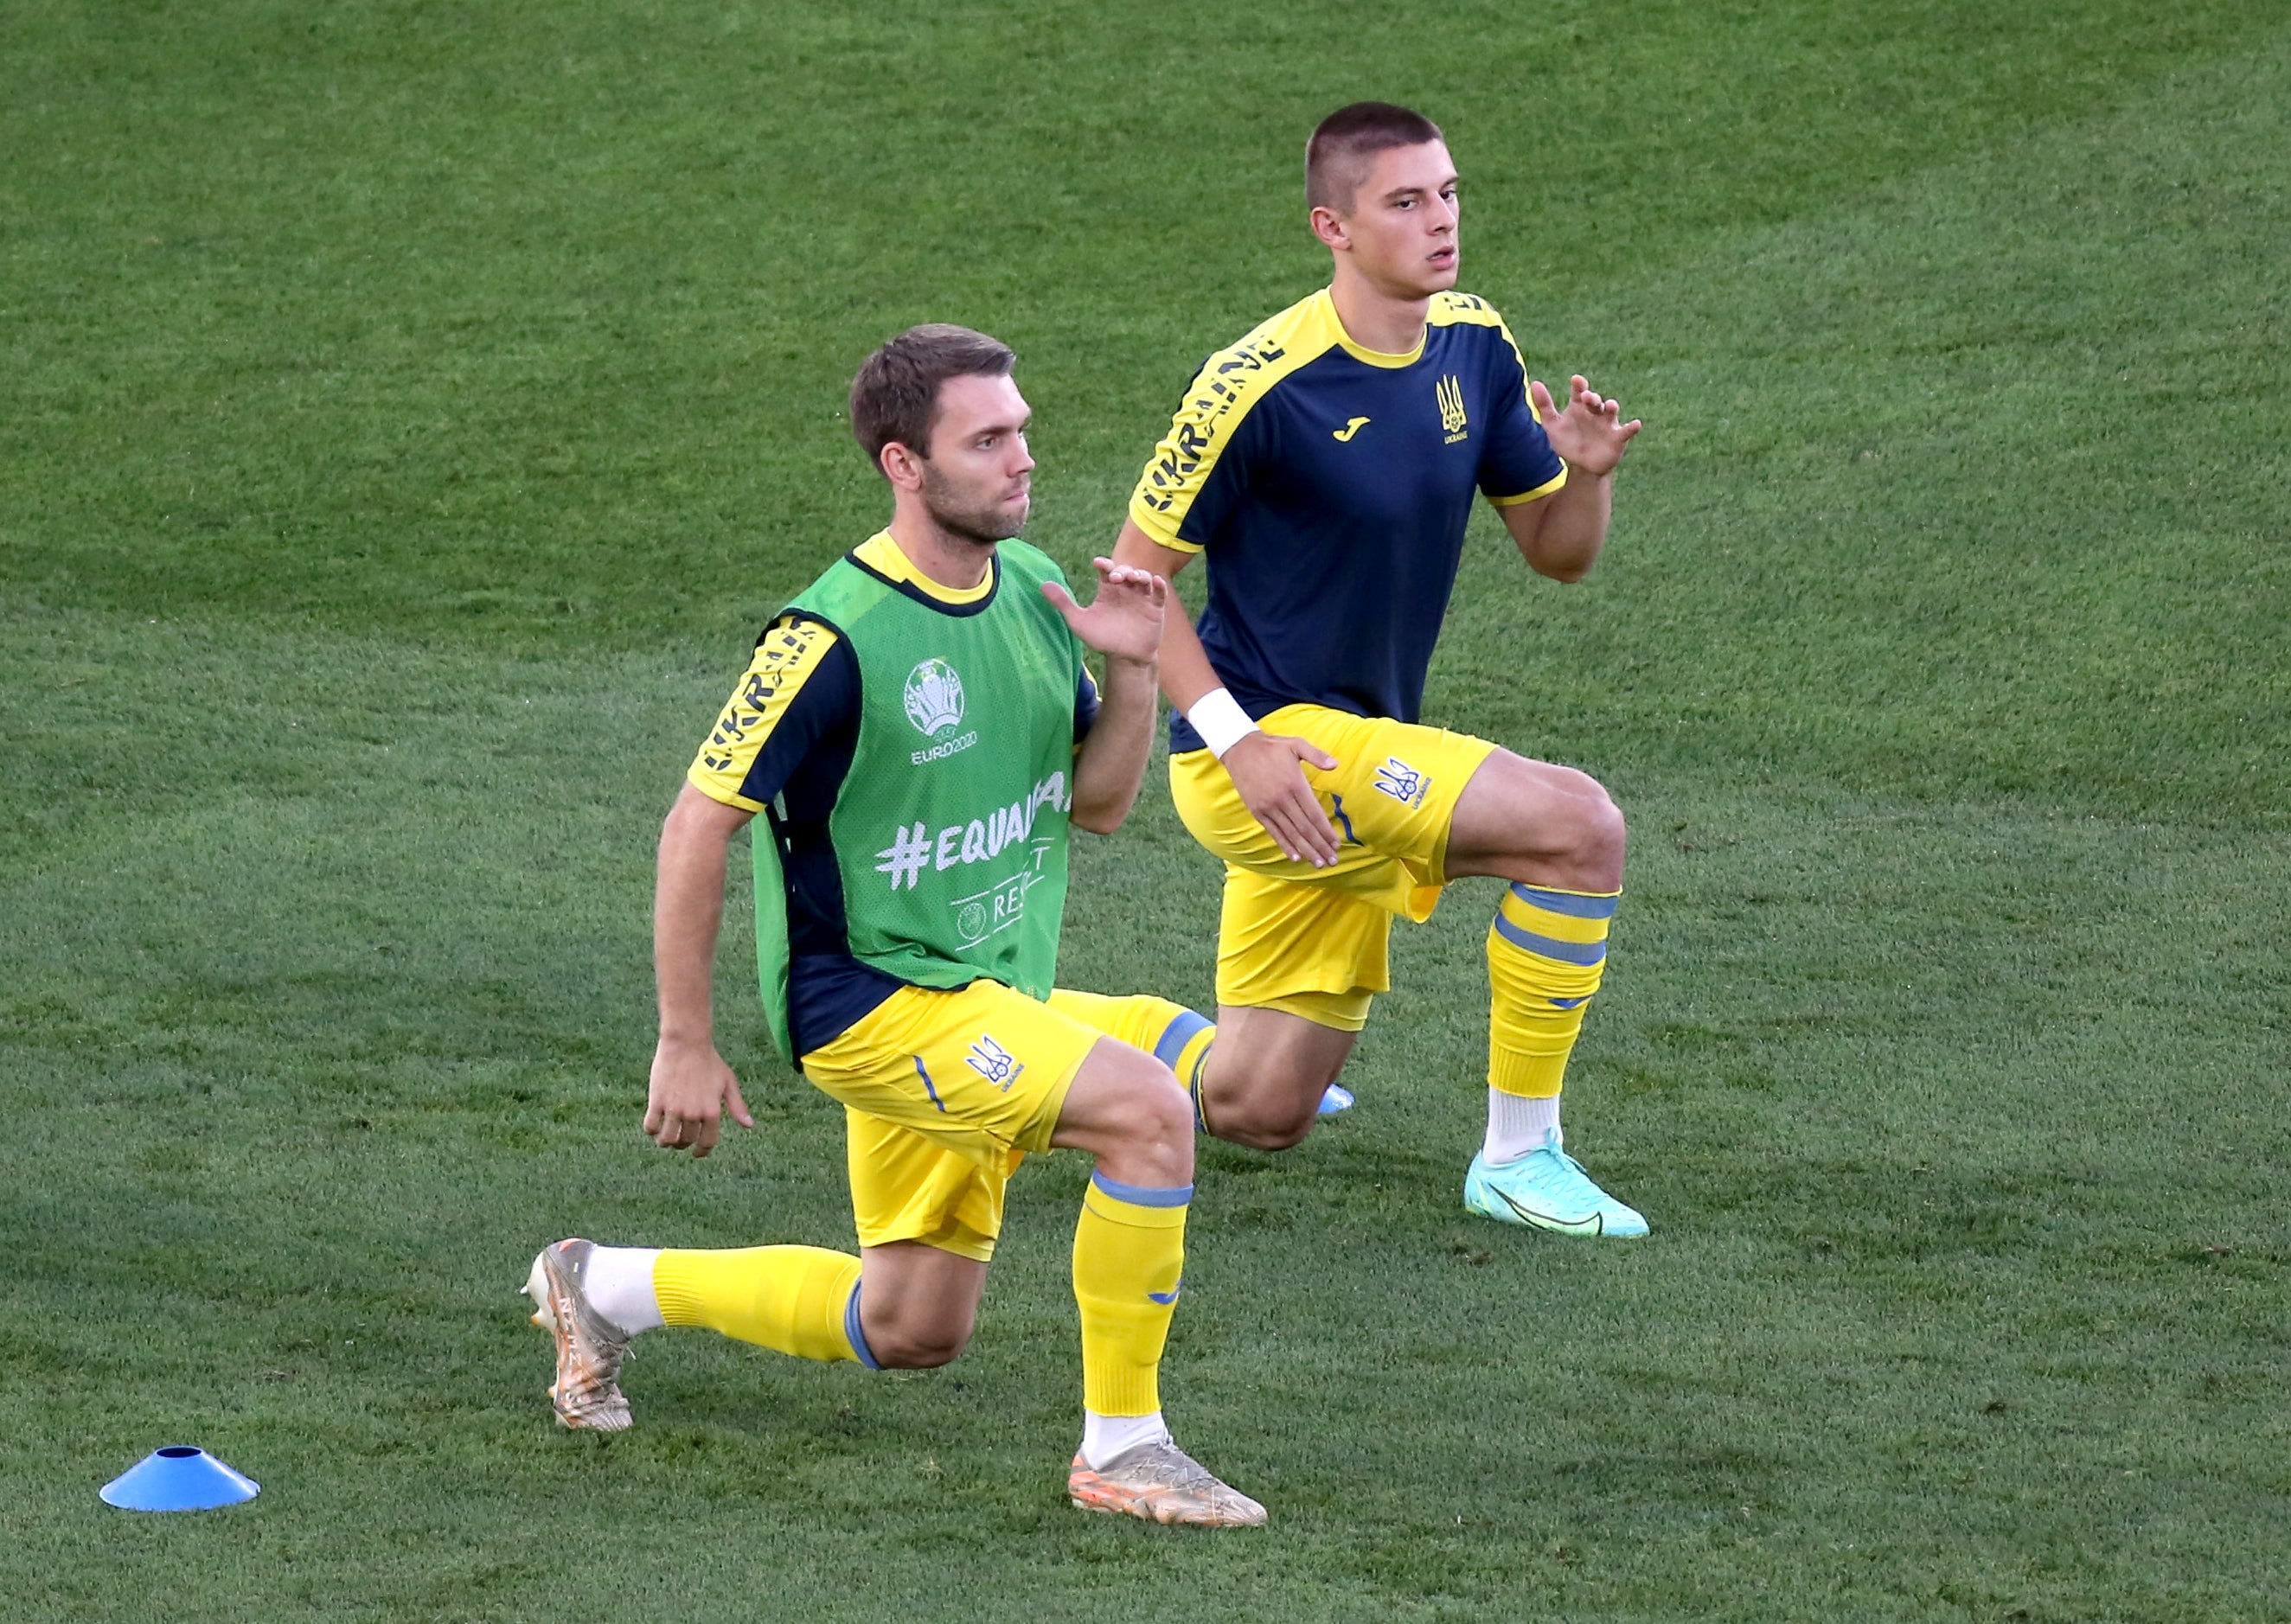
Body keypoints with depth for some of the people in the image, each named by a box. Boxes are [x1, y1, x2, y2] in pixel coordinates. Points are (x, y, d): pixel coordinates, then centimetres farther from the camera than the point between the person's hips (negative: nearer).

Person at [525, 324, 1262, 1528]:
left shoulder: (1031, 589, 4)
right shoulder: (834, 635, -19)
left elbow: (1098, 803, 11)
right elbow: (700, 820, -14)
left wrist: (1131, 671, -8)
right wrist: (684, 1046, -13)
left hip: (997, 1000, 8)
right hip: (870, 1000, -8)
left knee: (911, 1334, 14)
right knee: (1147, 1105, -26)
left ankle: (602, 1288, 32)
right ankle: (1121, 1448, -15)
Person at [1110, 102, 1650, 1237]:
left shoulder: (1473, 345, 3)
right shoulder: (1260, 383, -18)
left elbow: (1557, 553, 10)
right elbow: (1135, 576, -12)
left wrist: (1587, 474, -13)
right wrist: (1236, 739, -22)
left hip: (1359, 755, 8)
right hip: (1262, 742, -8)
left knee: (1256, 1118, 11)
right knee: (1579, 825, -24)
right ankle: (1518, 1158, -13)